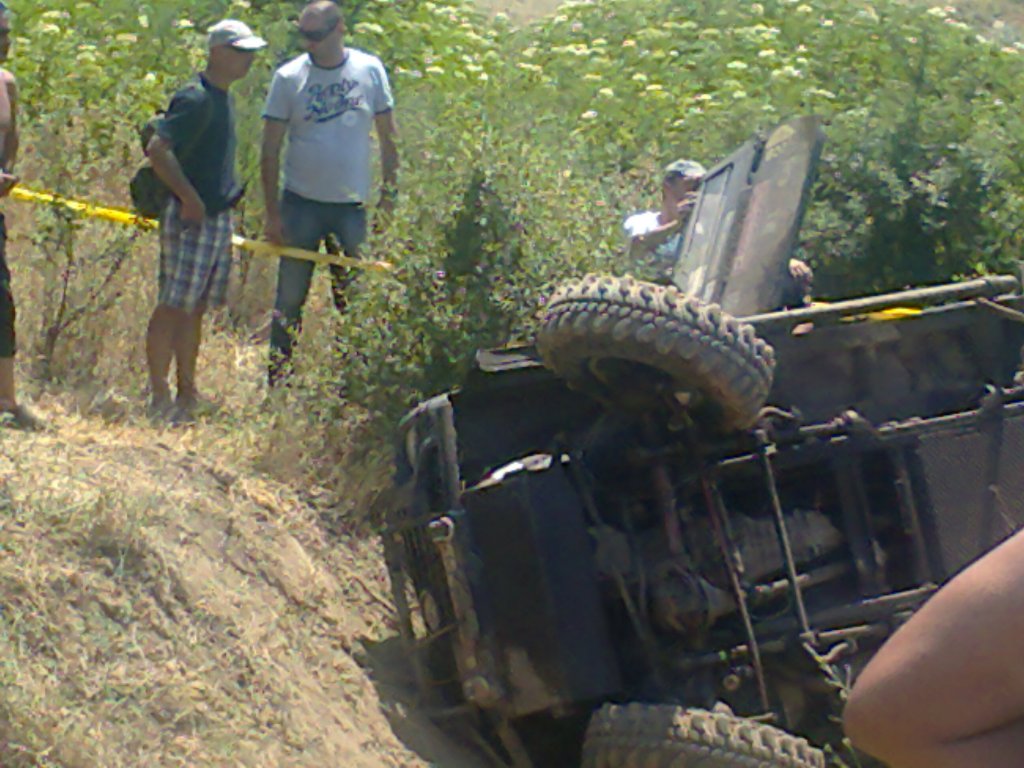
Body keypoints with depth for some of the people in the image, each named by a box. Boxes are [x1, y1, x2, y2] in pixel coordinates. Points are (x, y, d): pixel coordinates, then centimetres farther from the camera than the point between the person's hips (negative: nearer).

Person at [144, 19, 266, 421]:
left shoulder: (221, 97, 14)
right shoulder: (195, 99, -16)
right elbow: (157, 149, -24)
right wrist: (190, 198, -22)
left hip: (217, 218, 9)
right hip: (190, 219, -9)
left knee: (196, 308, 13)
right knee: (174, 306, -5)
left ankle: (187, 395, 18)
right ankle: (159, 398, -2)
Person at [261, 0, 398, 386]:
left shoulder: (370, 70, 0)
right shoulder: (288, 77, -3)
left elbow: (388, 139, 8)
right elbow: (270, 149, -1)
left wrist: (389, 196, 3)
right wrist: (272, 212, -6)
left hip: (352, 205, 1)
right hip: (301, 204, -1)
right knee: (290, 299, 3)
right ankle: (277, 380, 11)